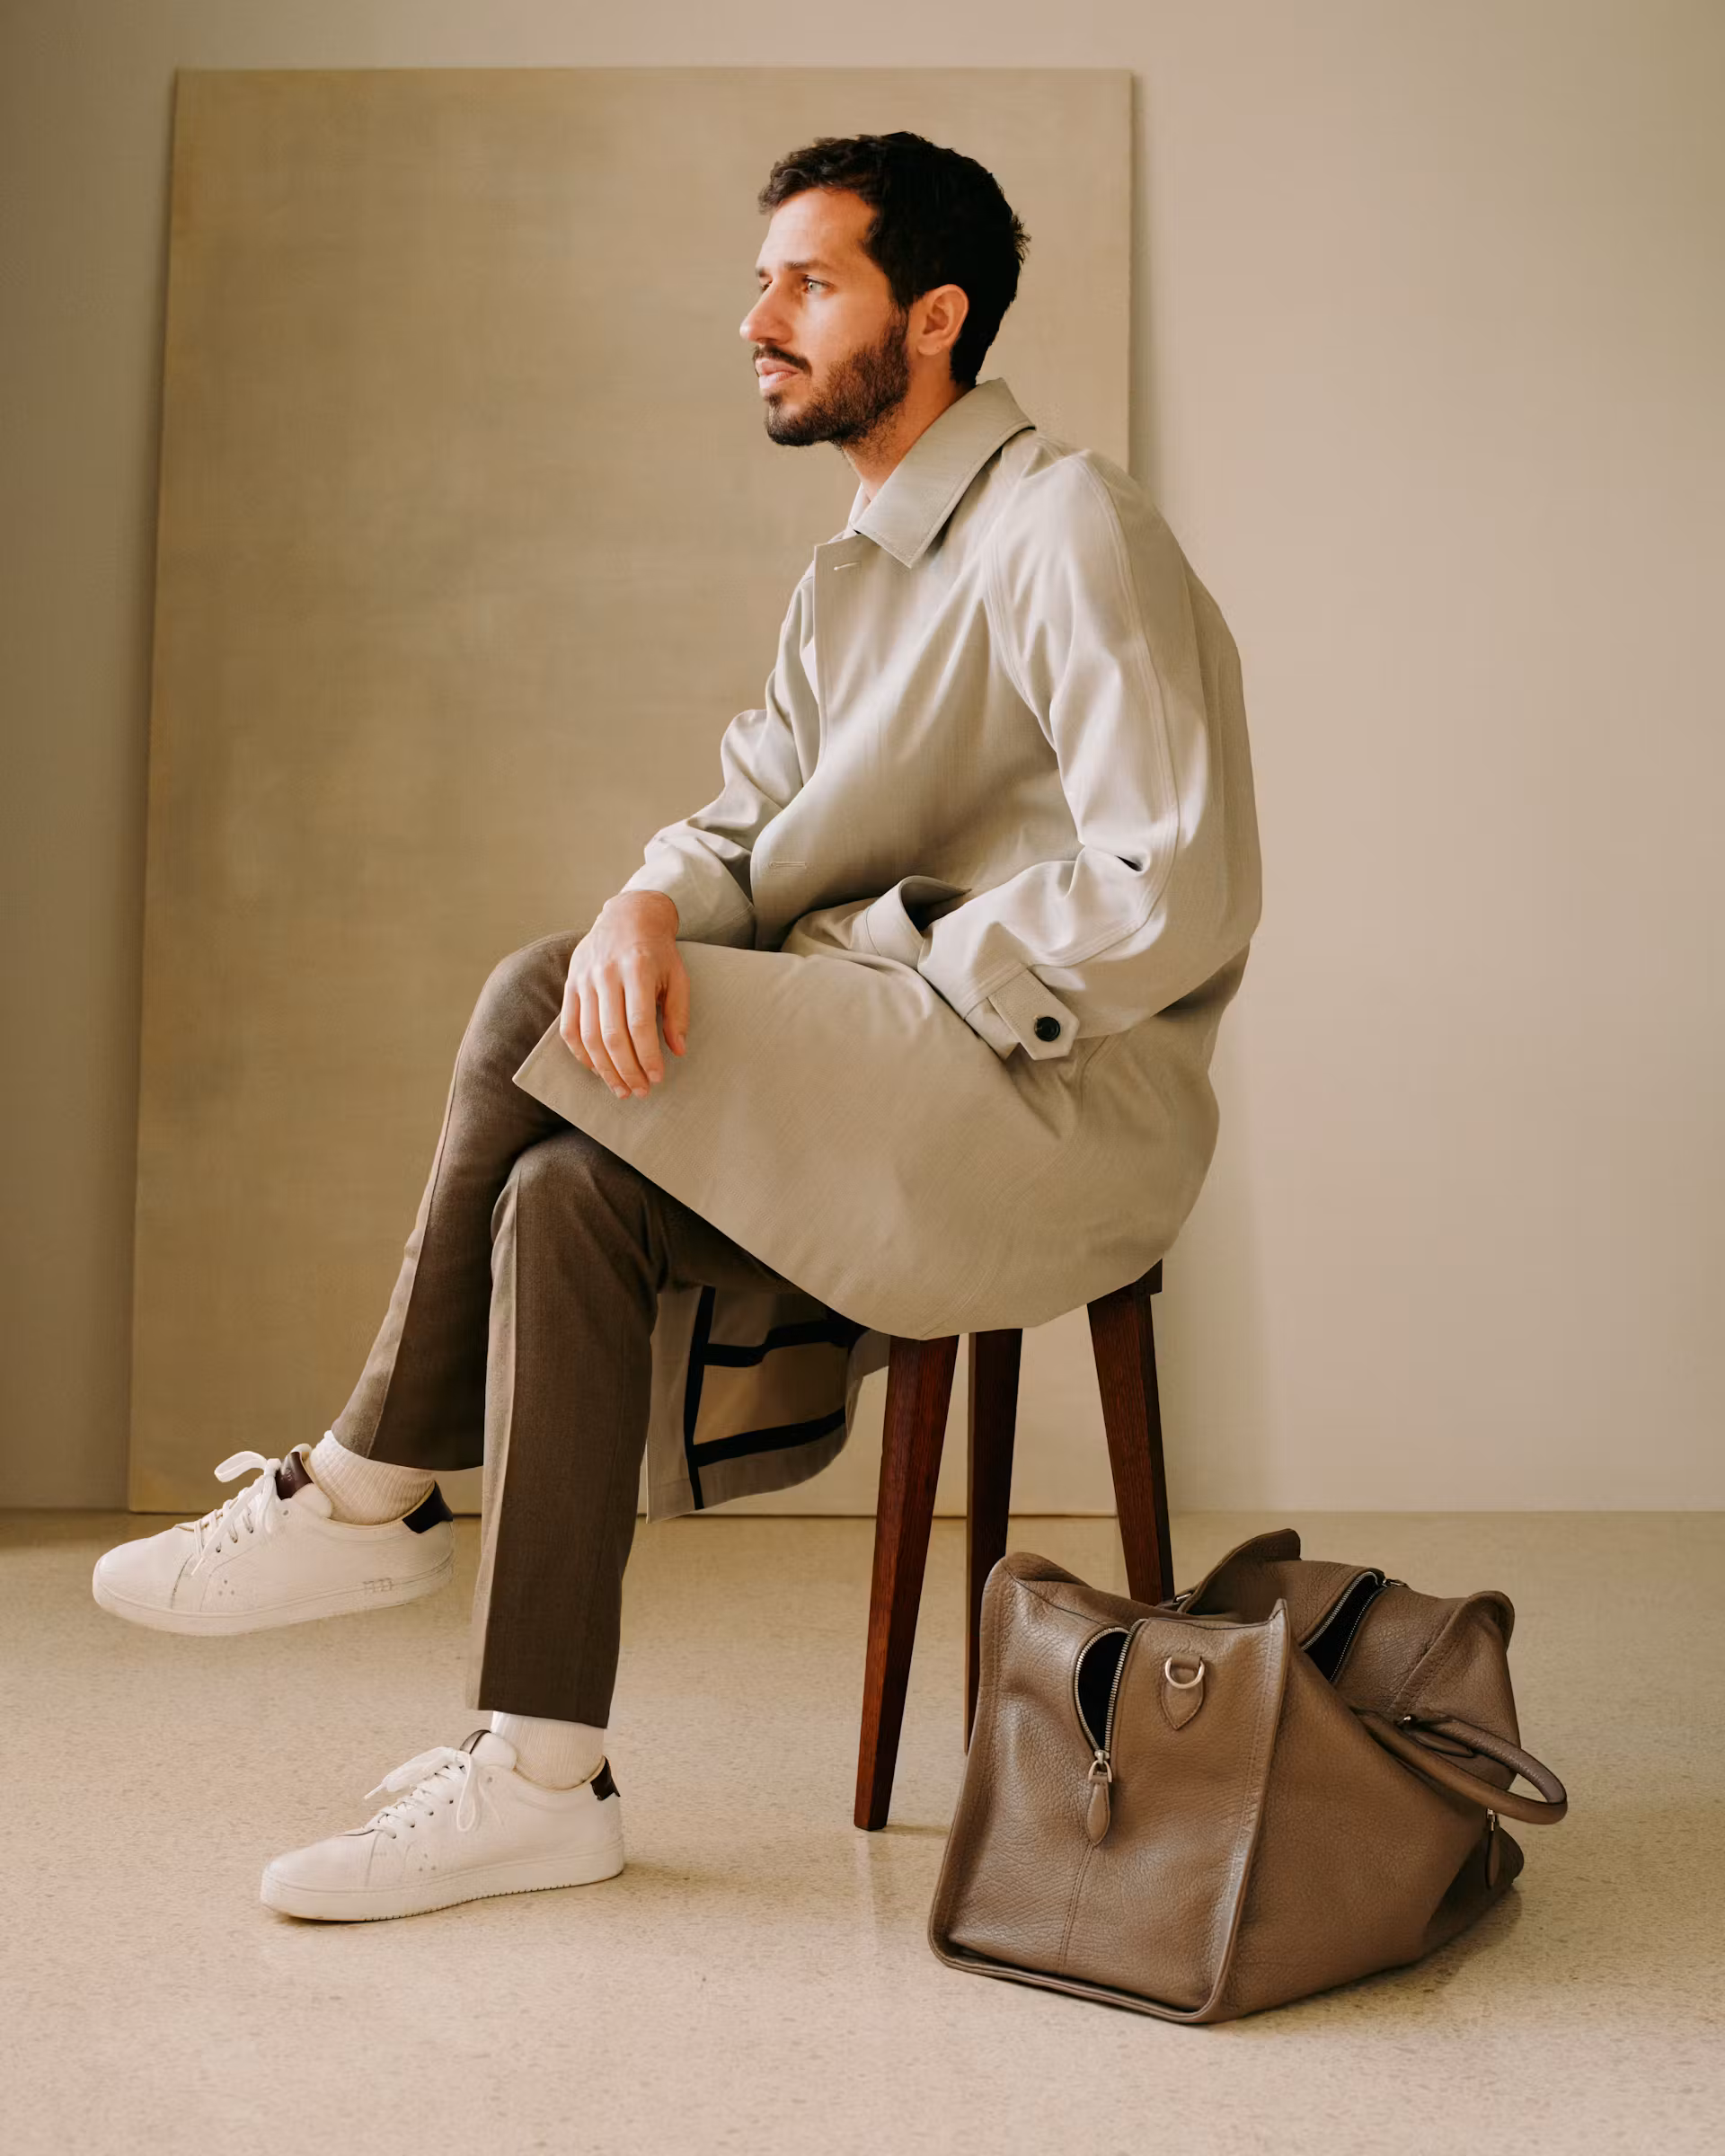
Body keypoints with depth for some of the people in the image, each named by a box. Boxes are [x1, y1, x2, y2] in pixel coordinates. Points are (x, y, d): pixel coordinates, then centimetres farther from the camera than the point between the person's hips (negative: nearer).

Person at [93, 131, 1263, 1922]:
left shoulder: (1068, 529, -9)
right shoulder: (852, 581, 19)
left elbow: (1177, 896, -18)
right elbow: (744, 823, 12)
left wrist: (888, 973, -13)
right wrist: (653, 904, -13)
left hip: (1072, 1103, -8)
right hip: (897, 1102, 8)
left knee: (535, 1010, -19)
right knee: (570, 1201, -16)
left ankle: (370, 1492, -2)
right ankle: (538, 1773, -12)